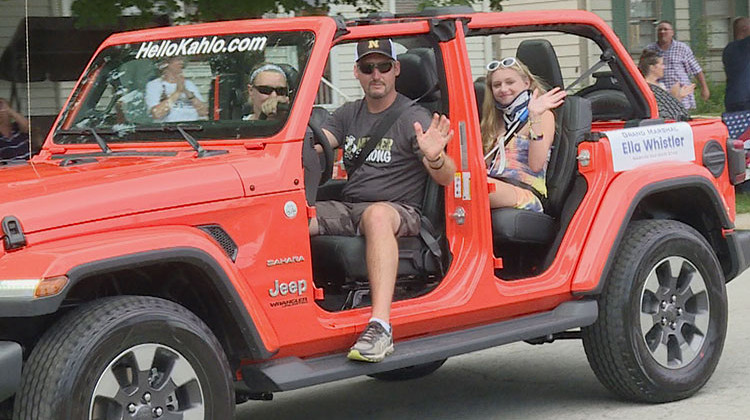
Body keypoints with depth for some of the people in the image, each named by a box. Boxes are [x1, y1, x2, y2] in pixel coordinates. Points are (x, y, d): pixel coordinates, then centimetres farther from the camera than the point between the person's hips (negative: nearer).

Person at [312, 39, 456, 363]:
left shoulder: (413, 118, 1)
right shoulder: (348, 115, 18)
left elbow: (446, 178, -9)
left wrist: (434, 157, -32)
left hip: (400, 212, -5)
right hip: (348, 208, 5)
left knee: (376, 216, -41)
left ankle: (380, 327, -52)